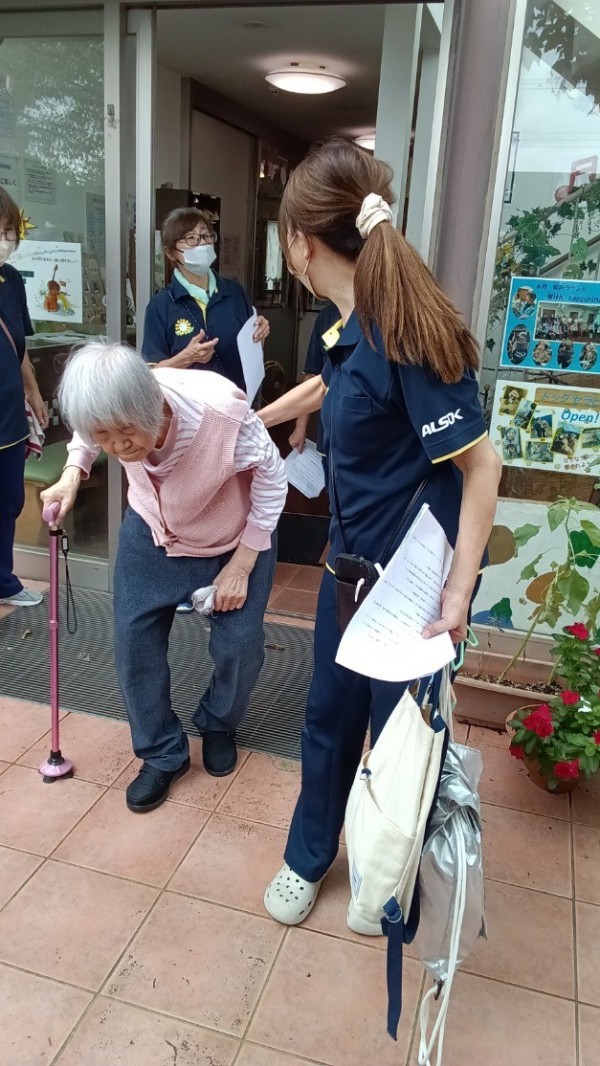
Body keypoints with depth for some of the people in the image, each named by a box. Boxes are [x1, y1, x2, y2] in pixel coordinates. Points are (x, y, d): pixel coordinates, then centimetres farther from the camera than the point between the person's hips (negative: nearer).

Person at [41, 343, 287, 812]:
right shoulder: (111, 413, -28)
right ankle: (162, 754, 21)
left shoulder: (221, 411, -40)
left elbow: (272, 479, -22)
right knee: (134, 638, -1)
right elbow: (85, 436, 1)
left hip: (235, 537, -3)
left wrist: (241, 565, -18)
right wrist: (72, 474, -19)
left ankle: (218, 725, 30)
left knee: (239, 643, -5)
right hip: (151, 534, 3)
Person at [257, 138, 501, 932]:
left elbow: (481, 463, -23)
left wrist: (457, 593, -23)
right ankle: (308, 856, 42)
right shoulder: (352, 324, 2)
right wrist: (250, 422, 39)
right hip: (354, 558, 8)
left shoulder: (404, 334, -25)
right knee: (330, 712, 19)